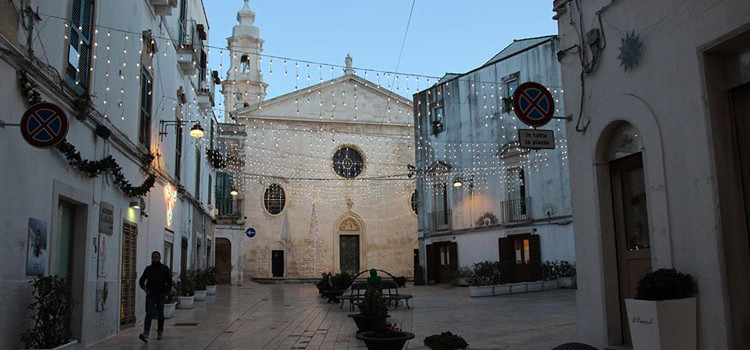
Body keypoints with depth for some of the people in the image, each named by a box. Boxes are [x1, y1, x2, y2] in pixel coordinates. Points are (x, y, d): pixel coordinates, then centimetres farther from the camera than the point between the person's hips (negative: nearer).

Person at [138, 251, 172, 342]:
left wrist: (165, 293, -6)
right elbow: (141, 280, 20)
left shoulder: (165, 269, 2)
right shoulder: (148, 268, 10)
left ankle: (160, 332, 22)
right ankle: (146, 334, -22)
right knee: (149, 314, -12)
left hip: (160, 295, -1)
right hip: (150, 295, 1)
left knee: (160, 315, 7)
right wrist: (144, 287, 1)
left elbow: (169, 282, 2)